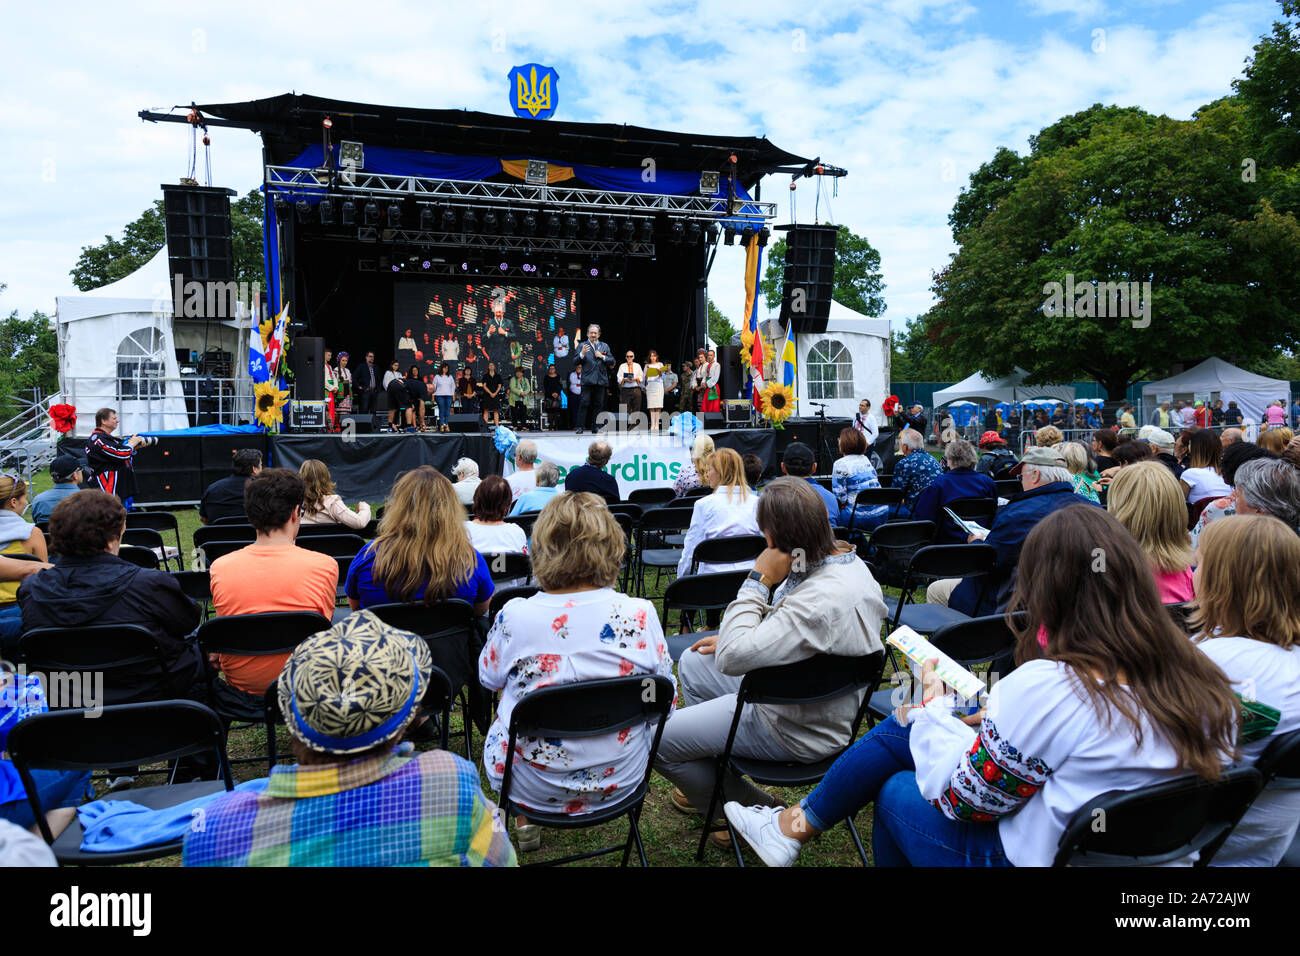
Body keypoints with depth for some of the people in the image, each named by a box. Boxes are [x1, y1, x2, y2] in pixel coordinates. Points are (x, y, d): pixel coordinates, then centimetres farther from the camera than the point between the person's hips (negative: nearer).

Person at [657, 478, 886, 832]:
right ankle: (713, 777, 34)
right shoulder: (845, 560, -5)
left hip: (798, 732, -10)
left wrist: (758, 579, -28)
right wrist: (733, 639, 6)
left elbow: (732, 658, -34)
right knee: (692, 663, 21)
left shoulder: (823, 598, -36)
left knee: (660, 740, -6)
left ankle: (756, 810, 12)